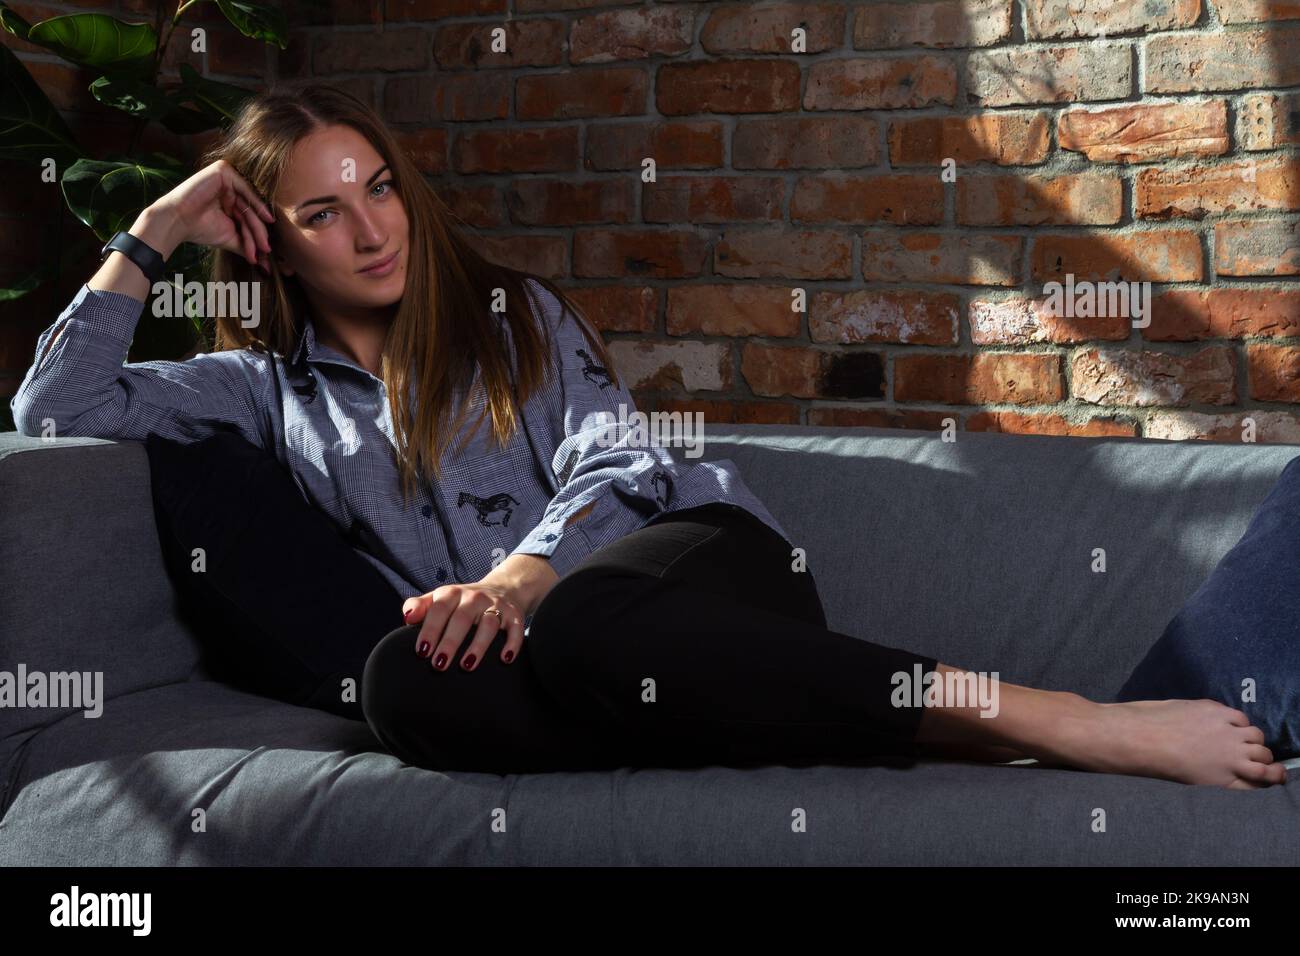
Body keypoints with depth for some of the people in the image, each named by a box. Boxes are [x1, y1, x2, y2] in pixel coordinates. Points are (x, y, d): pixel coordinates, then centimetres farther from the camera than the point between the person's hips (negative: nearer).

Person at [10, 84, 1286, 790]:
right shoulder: (270, 385, 23)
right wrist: (149, 236, 18)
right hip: (502, 628, 1)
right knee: (407, 684, -37)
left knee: (579, 634, -40)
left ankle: (1073, 722, -46)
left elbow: (616, 464, 3)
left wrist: (526, 575, -17)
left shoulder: (512, 311, 18)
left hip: (697, 550, -1)